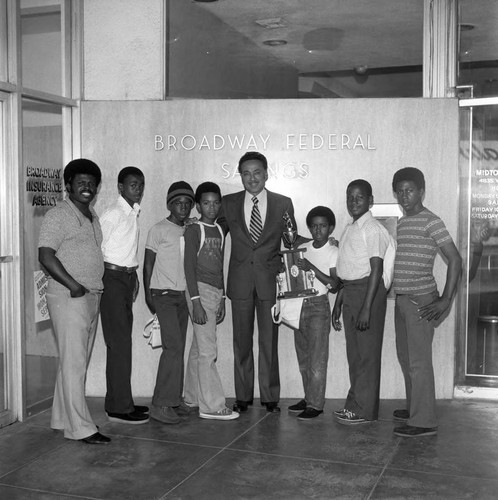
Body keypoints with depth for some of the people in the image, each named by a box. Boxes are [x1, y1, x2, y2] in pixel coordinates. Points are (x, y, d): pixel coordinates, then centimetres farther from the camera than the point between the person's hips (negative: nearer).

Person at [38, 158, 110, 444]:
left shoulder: (93, 217, 17)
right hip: (69, 299, -8)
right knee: (74, 363, -5)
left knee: (79, 363, 13)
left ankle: (64, 418, 24)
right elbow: (46, 256, -17)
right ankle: (81, 428, -1)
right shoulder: (58, 216, -9)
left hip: (92, 298, 9)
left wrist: (98, 286, 11)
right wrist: (74, 286, -19)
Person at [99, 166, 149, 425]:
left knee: (123, 342, 13)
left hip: (128, 277, 9)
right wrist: (100, 281, -12)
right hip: (113, 279, -9)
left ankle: (122, 400, 22)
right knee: (119, 343, -7)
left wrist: (133, 275, 10)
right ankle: (118, 407, -1)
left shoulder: (134, 213, 12)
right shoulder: (113, 214, -13)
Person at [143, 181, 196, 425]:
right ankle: (160, 404, -11)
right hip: (163, 295, -6)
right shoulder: (159, 230, -4)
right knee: (173, 346, -15)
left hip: (183, 295, 6)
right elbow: (148, 264, -3)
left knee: (178, 347, 7)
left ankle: (174, 399, 14)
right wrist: (148, 295, -8)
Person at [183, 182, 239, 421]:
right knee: (207, 351, -9)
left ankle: (192, 397, 20)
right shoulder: (194, 230, -5)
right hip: (201, 290, -7)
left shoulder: (220, 230, 16)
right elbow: (189, 266, -10)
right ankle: (212, 405, -7)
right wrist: (195, 300, -17)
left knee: (198, 349, 12)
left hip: (216, 291, 7)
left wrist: (222, 298, 17)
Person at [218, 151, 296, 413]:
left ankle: (270, 396, 14)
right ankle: (243, 396, 16)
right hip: (240, 281, 1)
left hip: (270, 280, -1)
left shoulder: (283, 203, 3)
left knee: (269, 341, 4)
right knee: (241, 342, 6)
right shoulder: (228, 203, 5)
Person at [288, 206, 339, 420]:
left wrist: (312, 268, -19)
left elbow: (334, 285, -11)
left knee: (317, 357, -6)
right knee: (303, 356, 10)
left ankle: (316, 404, -1)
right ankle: (308, 398, 20)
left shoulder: (333, 252, -3)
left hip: (318, 305, -5)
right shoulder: (301, 249, 11)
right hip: (299, 304, 5)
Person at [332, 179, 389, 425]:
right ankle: (355, 404, 24)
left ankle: (364, 409, 7)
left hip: (367, 290, -9)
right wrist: (338, 304, 20)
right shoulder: (349, 229, 15)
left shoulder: (373, 229, -11)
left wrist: (366, 307, -21)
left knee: (367, 352, -1)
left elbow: (376, 270, -16)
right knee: (353, 352, 14)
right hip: (348, 292, 9)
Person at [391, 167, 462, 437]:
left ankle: (424, 421, 1)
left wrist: (446, 299, -15)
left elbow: (455, 259, -13)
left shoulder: (430, 222, -10)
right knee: (406, 357, 15)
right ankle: (415, 408, 29)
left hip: (421, 300, -8)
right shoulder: (401, 223, 15)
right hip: (402, 299, 8)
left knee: (418, 360, -6)